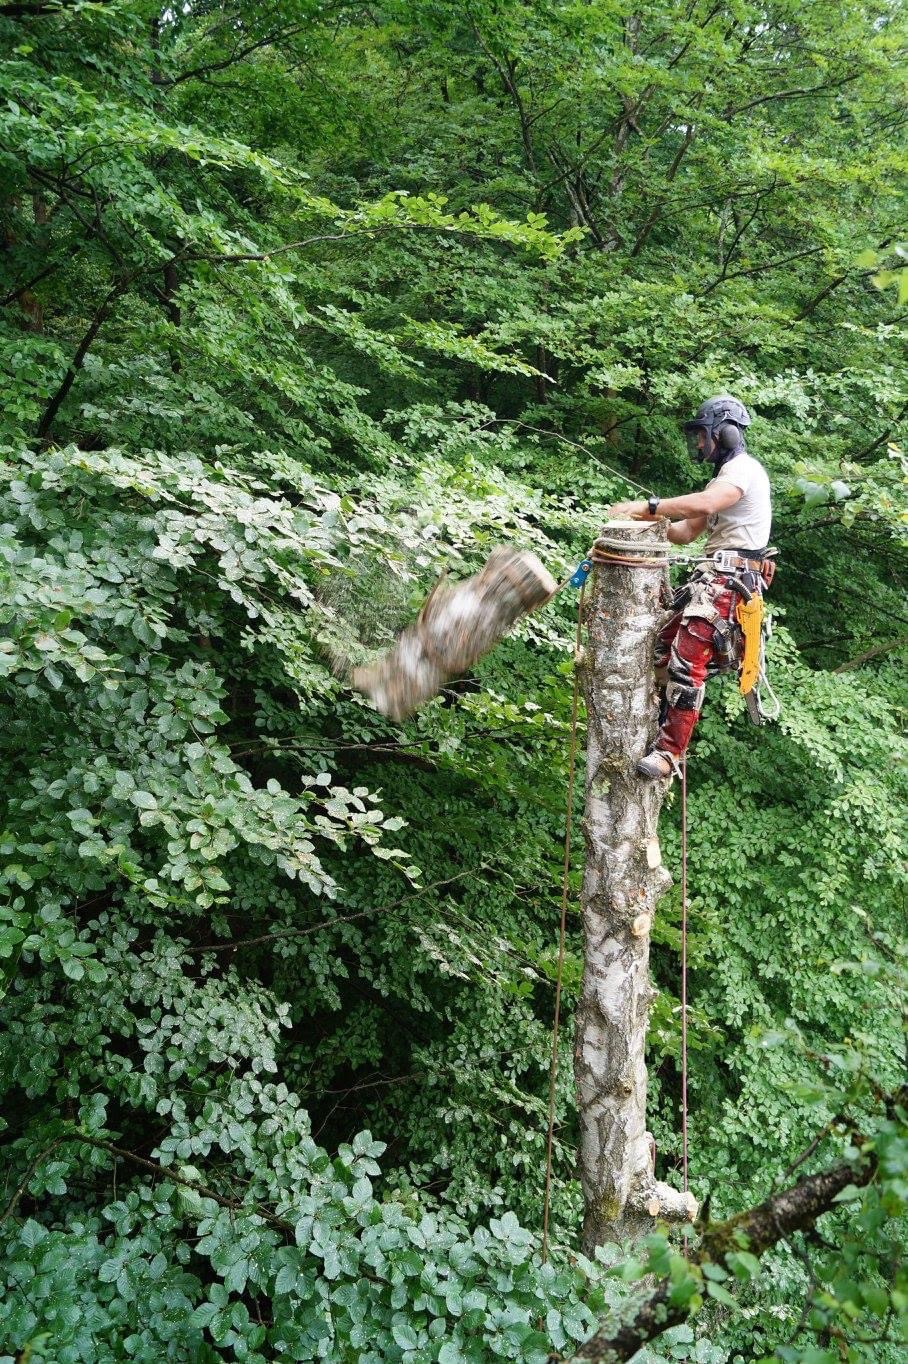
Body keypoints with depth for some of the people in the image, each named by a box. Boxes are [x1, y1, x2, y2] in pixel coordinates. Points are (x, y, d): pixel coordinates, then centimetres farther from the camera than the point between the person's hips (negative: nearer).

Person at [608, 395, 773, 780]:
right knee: (663, 644, 10)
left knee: (687, 661, -19)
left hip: (729, 578, -11)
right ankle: (662, 727, 18)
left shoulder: (744, 468, -7)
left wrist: (648, 506, -25)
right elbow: (687, 531, 22)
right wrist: (646, 522, 6)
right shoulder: (724, 476, 26)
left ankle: (668, 752, -18)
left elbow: (704, 504, -28)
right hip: (711, 574, 11)